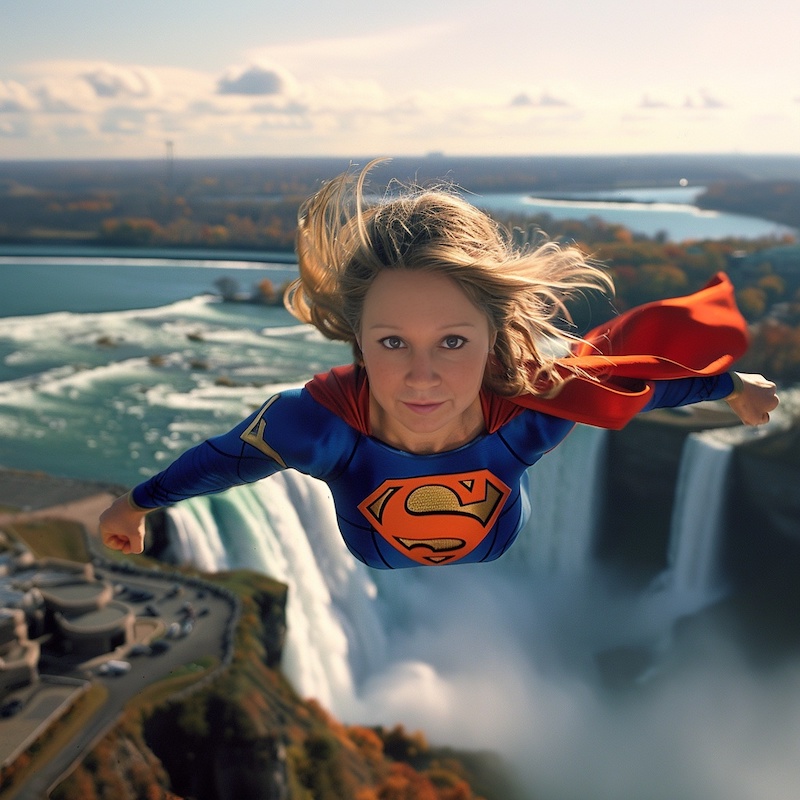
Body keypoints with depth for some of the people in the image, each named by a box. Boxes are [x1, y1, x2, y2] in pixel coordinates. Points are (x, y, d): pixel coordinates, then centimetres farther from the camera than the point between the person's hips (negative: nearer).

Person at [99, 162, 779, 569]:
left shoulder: (531, 404, -41)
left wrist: (730, 385, -1)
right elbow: (226, 457, -23)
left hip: (504, 553, 1)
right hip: (370, 565, 0)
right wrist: (138, 503, -6)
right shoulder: (324, 420, -44)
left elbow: (629, 372, -20)